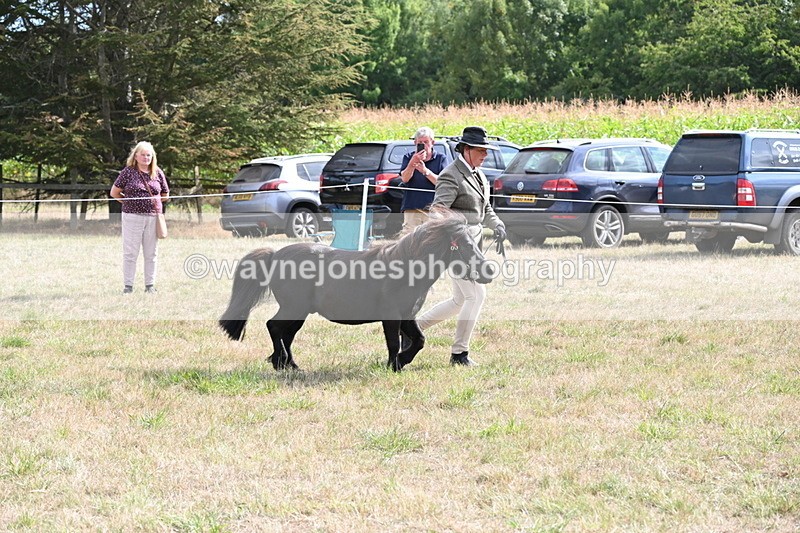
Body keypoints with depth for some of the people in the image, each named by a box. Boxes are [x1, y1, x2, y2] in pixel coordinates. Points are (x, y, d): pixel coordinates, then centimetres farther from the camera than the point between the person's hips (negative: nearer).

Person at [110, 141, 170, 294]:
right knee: (130, 252, -1)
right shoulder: (128, 172, 0)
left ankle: (150, 285, 15)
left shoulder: (157, 173, 8)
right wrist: (129, 202, 7)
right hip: (132, 217, -3)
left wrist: (153, 201, 9)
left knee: (151, 253, 7)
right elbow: (114, 193, 6)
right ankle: (128, 285, 3)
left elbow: (165, 195, 18)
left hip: (153, 217, 3)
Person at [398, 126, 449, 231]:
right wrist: (413, 162, -20)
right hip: (412, 208, 1)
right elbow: (404, 179, -3)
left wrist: (425, 171, -18)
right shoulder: (408, 157, 13)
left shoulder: (441, 158, 8)